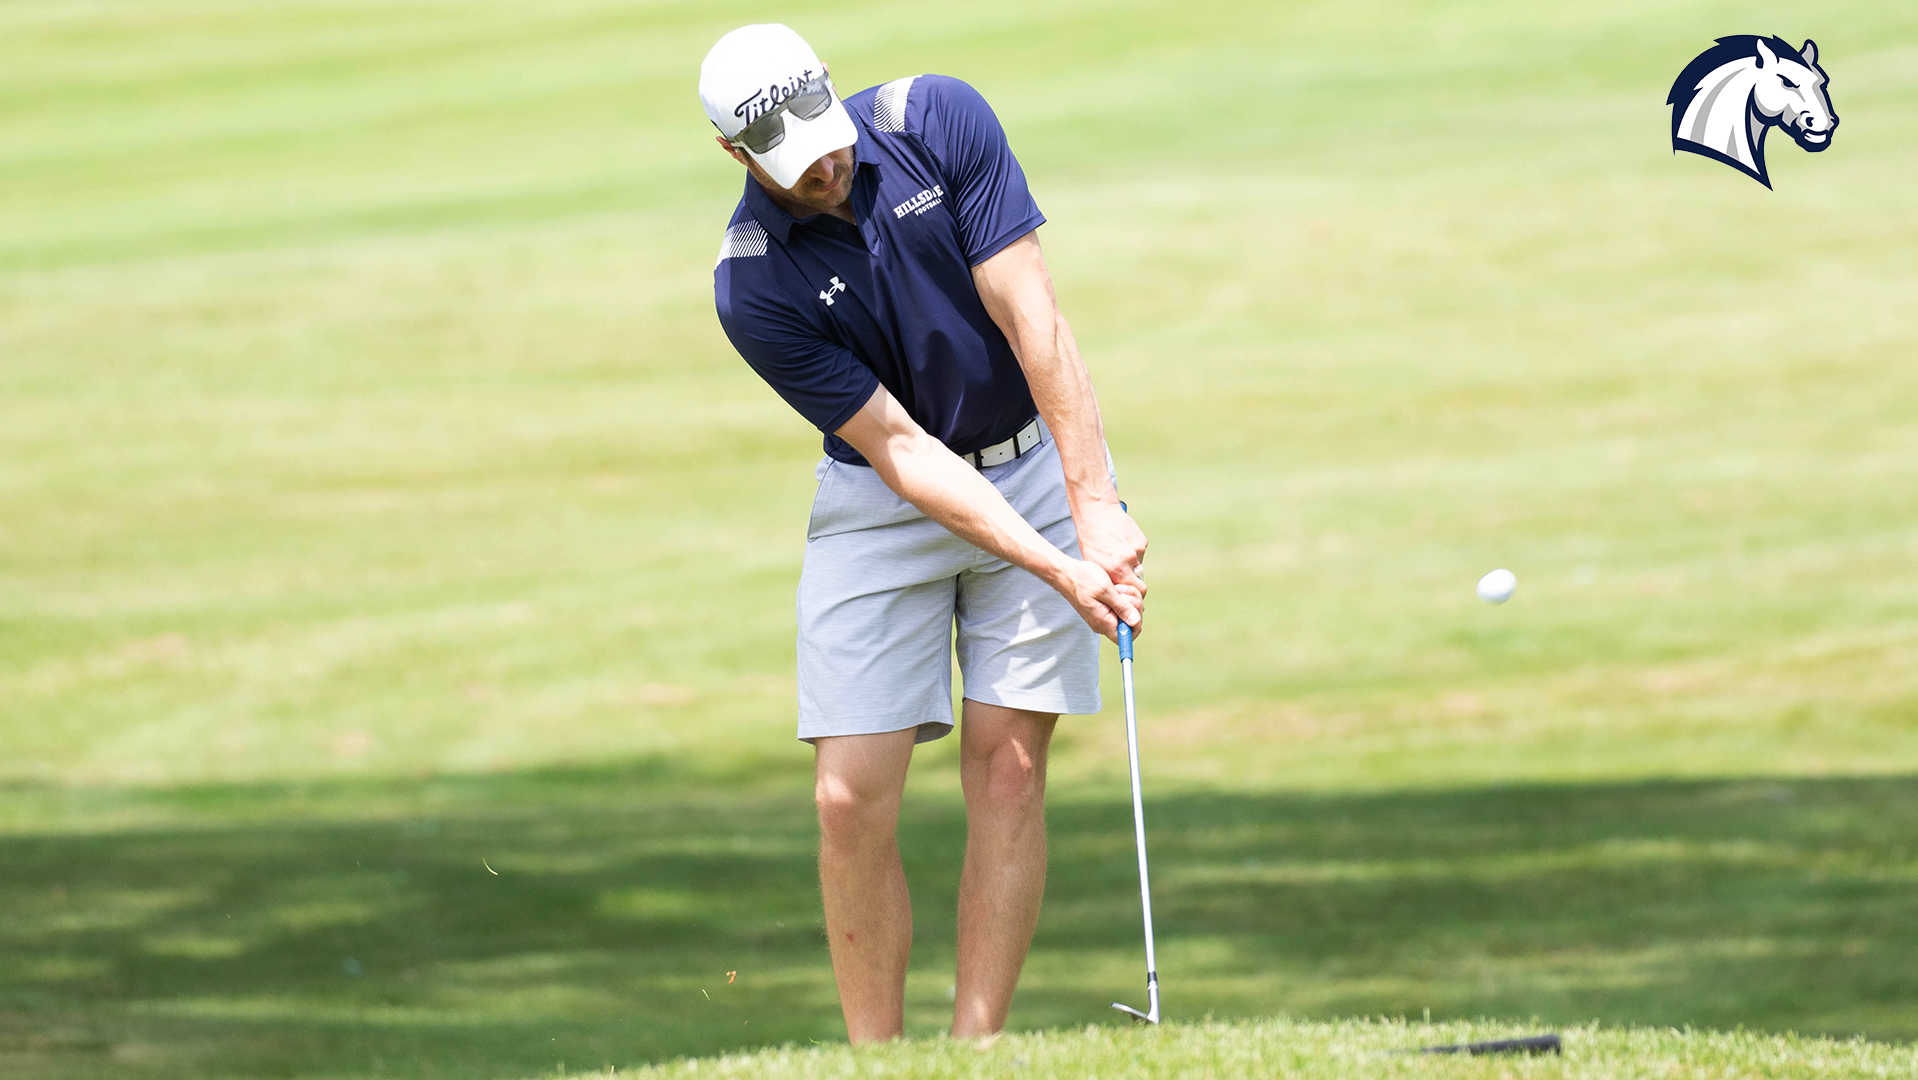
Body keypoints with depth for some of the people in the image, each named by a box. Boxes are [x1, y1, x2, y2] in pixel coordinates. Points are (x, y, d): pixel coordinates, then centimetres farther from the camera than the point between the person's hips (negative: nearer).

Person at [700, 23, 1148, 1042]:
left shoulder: (937, 120, -18)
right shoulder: (753, 287, -20)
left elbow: (1034, 323, -20)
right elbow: (900, 452, -20)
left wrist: (1094, 510, -26)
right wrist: (1058, 572, -28)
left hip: (1035, 456, 1)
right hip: (879, 501, -1)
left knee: (1007, 767, -7)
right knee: (851, 796, -9)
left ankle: (973, 1053, -5)